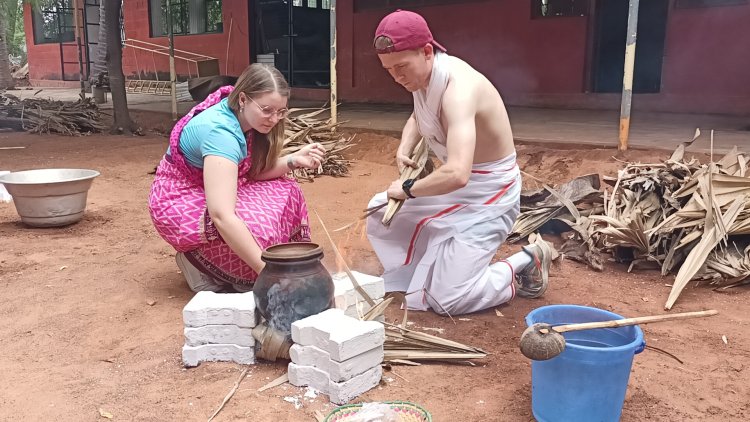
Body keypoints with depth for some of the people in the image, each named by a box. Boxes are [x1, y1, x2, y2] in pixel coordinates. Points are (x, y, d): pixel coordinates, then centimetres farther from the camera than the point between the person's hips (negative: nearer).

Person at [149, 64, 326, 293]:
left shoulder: (243, 117, -8)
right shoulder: (220, 131, -34)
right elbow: (221, 216, -43)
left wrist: (293, 160, -20)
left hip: (213, 191, 8)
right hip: (179, 202, -8)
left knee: (286, 191, -7)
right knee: (260, 229, -28)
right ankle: (197, 260, -4)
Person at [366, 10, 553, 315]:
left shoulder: (458, 88, -32)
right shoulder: (423, 73, -3)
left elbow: (457, 174, -44)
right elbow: (417, 118, 22)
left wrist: (408, 189, -26)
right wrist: (404, 149, 0)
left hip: (486, 196, -9)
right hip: (453, 188, 9)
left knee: (446, 299, -11)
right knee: (381, 215, 16)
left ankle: (526, 264, 7)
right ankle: (441, 259, 26)